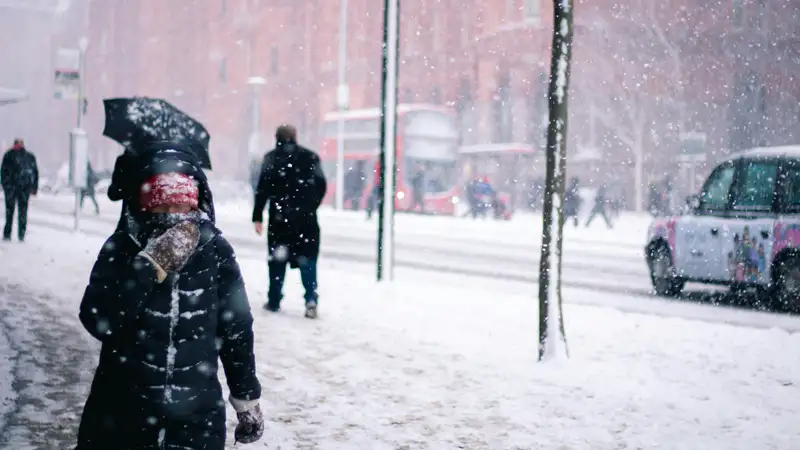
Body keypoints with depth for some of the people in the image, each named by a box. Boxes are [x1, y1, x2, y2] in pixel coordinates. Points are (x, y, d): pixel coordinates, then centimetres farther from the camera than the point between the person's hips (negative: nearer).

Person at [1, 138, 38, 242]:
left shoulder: (9, 155, 3)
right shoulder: (30, 156, 10)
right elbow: (36, 172, 11)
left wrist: (4, 185, 3)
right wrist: (34, 188, 14)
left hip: (11, 186, -2)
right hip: (25, 187, 2)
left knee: (9, 210, 5)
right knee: (23, 211, 8)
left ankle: (7, 234, 1)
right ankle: (21, 235, 3)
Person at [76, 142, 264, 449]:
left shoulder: (215, 252, -4)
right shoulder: (121, 249, -6)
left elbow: (236, 329, 5)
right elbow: (97, 322, -18)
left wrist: (247, 398, 9)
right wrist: (151, 264, -23)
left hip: (197, 421, 0)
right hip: (119, 419, 0)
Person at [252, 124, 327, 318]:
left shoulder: (272, 158, 1)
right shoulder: (310, 157, 6)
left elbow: (263, 188, -5)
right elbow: (321, 185, 4)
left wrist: (257, 216, -3)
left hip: (280, 216, -1)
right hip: (306, 216, 1)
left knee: (278, 258, 10)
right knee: (307, 258, 3)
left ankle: (274, 301, 12)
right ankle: (311, 299, -12)